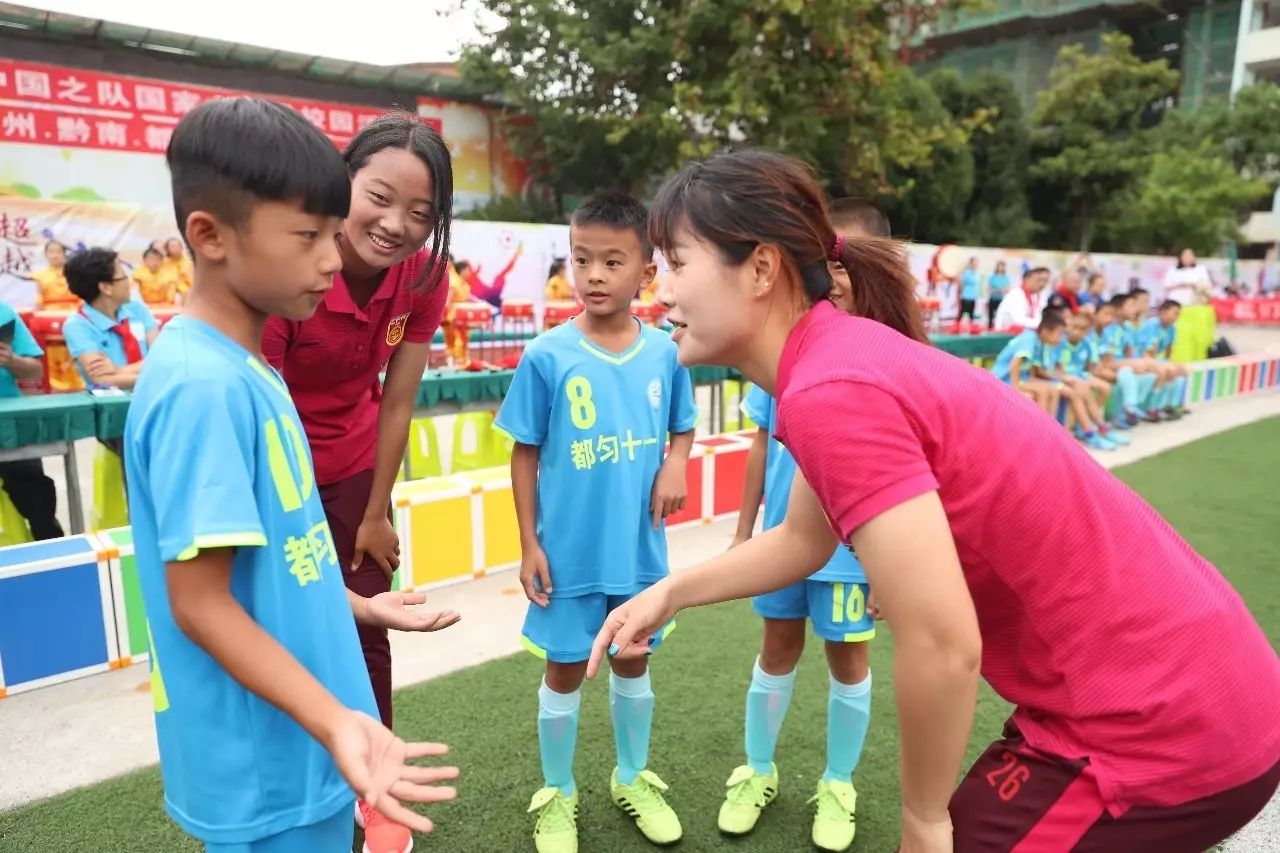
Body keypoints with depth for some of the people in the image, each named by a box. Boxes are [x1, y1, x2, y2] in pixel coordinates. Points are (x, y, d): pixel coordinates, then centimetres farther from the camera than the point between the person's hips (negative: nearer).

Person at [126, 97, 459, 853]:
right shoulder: (205, 386, -24)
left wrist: (355, 605, 21)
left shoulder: (243, 369, 5)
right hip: (265, 763, -9)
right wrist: (335, 723, -31)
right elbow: (200, 600, -24)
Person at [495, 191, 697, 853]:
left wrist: (676, 463, -13)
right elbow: (525, 453, -6)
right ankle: (557, 795, 38)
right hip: (570, 550, -2)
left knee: (633, 664, 21)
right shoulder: (547, 356, -13)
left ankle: (632, 779, 45)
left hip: (641, 548, 3)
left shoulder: (664, 352, -6)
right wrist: (529, 543, -7)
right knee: (564, 673, 14)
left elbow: (683, 426, 9)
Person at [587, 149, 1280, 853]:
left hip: (1158, 733, -8)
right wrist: (670, 592, 12)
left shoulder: (831, 392, -27)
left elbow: (943, 646, -27)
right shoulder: (845, 356, 2)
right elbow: (802, 539, 15)